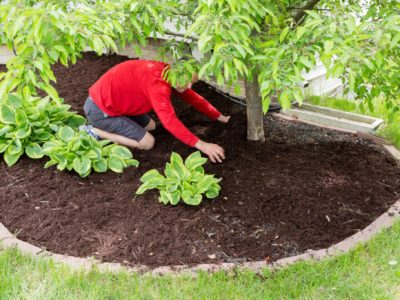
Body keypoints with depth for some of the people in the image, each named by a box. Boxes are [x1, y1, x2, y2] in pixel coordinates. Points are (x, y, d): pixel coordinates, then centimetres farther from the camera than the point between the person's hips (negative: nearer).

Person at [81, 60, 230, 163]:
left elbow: (193, 97, 14)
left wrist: (220, 117, 16)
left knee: (150, 126, 20)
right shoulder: (156, 80, -29)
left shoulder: (168, 73, 0)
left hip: (109, 100, 10)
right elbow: (169, 120, -35)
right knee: (147, 142, -9)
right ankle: (93, 132, -5)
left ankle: (104, 128, 14)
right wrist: (200, 145, -35)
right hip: (99, 109, -10)